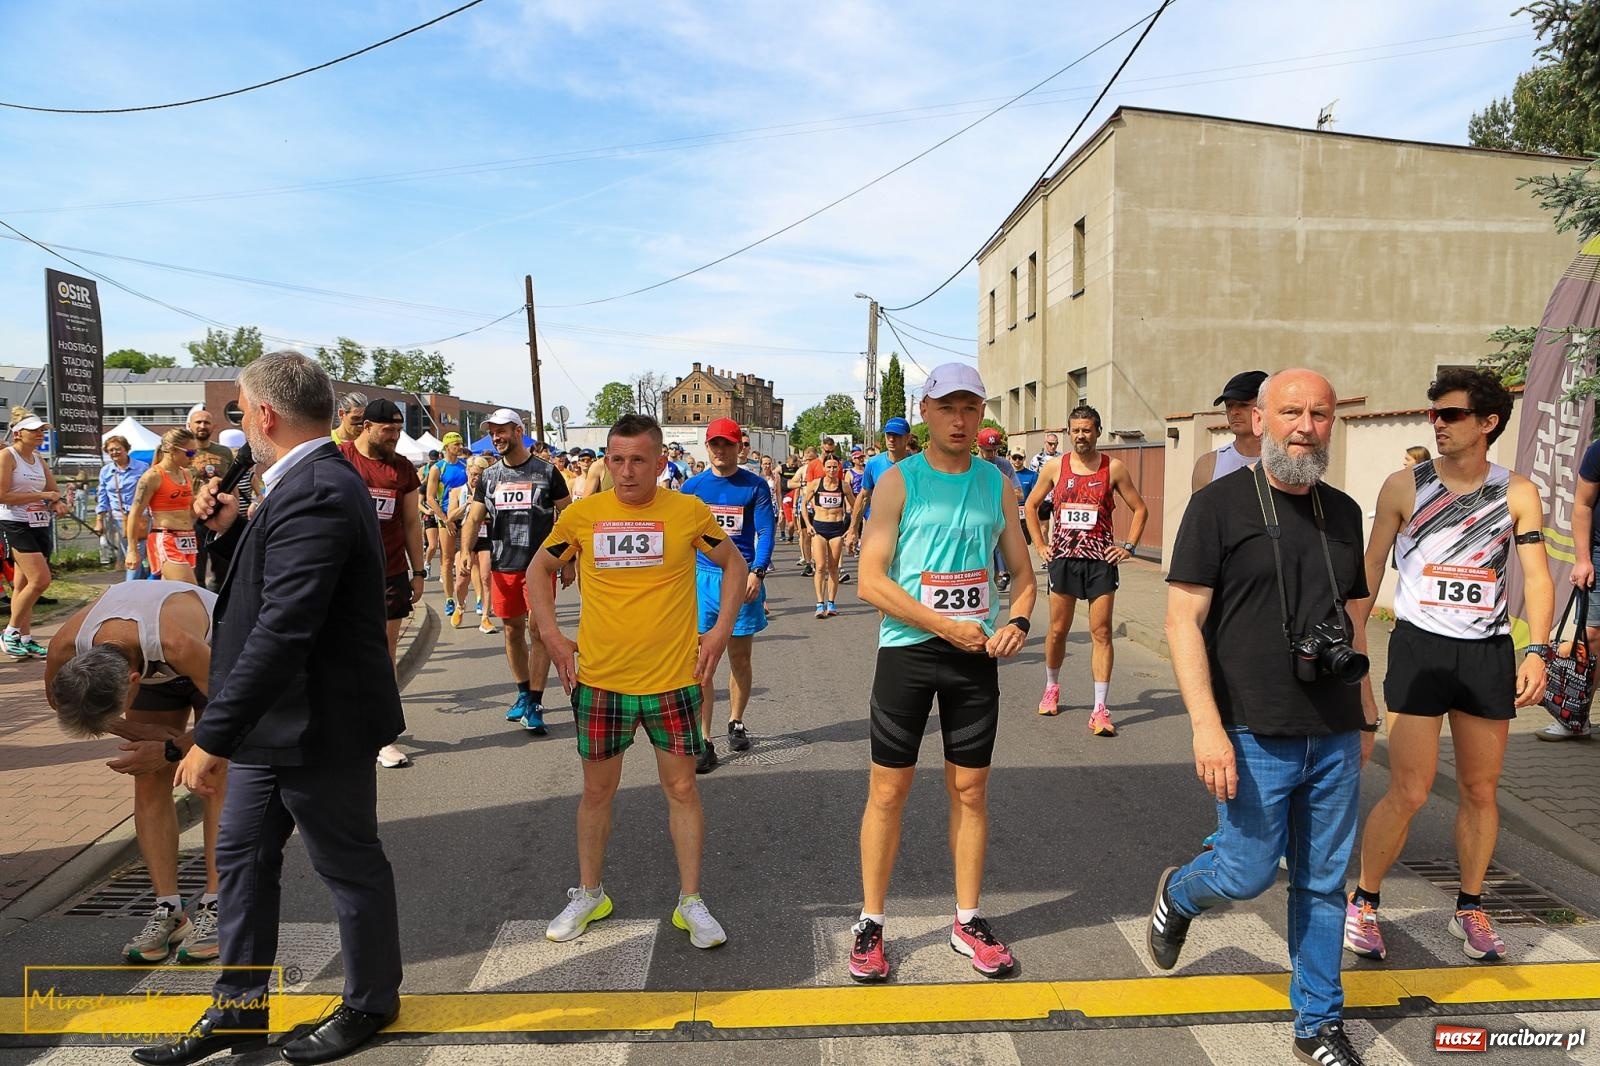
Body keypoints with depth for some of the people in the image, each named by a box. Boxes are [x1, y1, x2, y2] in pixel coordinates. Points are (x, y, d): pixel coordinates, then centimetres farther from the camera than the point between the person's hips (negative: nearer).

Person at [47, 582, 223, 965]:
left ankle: (215, 909, -9)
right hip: (153, 669, 5)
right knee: (149, 784, -5)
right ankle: (168, 910, 1)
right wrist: (147, 734, -16)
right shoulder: (65, 649, -31)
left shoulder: (176, 642, -45)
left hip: (217, 659, -4)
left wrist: (169, 750, -23)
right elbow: (57, 699, -6)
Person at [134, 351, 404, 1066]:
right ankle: (239, 1007, 35)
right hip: (274, 720, 10)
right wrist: (233, 527, 5)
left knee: (349, 866, 10)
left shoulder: (315, 493, -26)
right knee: (241, 854, 18)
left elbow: (282, 631, -31)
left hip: (319, 726, -10)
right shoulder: (313, 480, 7)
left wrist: (216, 737, -27)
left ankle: (371, 1002, 31)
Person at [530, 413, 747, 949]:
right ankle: (589, 894, 33)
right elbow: (540, 571, 13)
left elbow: (733, 564, 8)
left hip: (672, 680, -1)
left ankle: (691, 901, 22)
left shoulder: (689, 511, -6)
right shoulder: (581, 514, -3)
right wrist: (551, 634, 2)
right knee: (597, 789, 14)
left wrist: (721, 630, -2)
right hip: (598, 681, 1)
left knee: (682, 788, 7)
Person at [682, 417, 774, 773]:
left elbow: (765, 532, -5)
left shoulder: (755, 486, 0)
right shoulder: (693, 486, 5)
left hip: (743, 579, -1)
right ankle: (704, 742, 0)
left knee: (740, 657, 12)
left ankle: (736, 723, 33)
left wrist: (757, 573, -18)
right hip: (703, 578, 1)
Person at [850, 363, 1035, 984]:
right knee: (889, 790, 3)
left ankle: (968, 922, 27)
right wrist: (945, 626, -16)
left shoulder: (997, 485, 7)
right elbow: (871, 581, -11)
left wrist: (1018, 620, -8)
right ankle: (871, 923, 18)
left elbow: (1022, 572, 13)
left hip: (977, 654, 4)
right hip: (907, 651, -3)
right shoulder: (899, 481, -4)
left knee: (970, 790, 11)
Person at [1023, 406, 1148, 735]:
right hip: (1063, 559, 1)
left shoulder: (1114, 468, 1)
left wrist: (1129, 546, -1)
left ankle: (1100, 710, -1)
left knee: (1101, 633, -3)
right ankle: (1052, 688, 32)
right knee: (1057, 630, 9)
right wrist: (1040, 545, 6)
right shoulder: (1055, 467, 4)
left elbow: (1140, 509, 8)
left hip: (1101, 560, -1)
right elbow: (1030, 506, 14)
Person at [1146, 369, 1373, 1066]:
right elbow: (1183, 621, -12)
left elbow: (1350, 623, 18)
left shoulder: (1342, 512, 10)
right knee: (1249, 872, 1)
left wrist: (1364, 717, 18)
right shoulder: (1219, 504, -7)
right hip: (1255, 736, -5)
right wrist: (1207, 725, -19)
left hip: (1335, 737, 5)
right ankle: (1177, 894, 34)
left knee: (1323, 883, 12)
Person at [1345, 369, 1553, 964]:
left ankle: (1470, 909, 30)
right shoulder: (1404, 487, -1)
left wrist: (1536, 651, -14)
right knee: (1409, 792, -6)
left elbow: (1536, 578, -1)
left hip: (1489, 653, 3)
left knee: (1481, 791, 11)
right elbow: (1368, 573, 3)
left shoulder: (1518, 495, 3)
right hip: (1419, 647, -2)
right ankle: (1362, 904, 12)